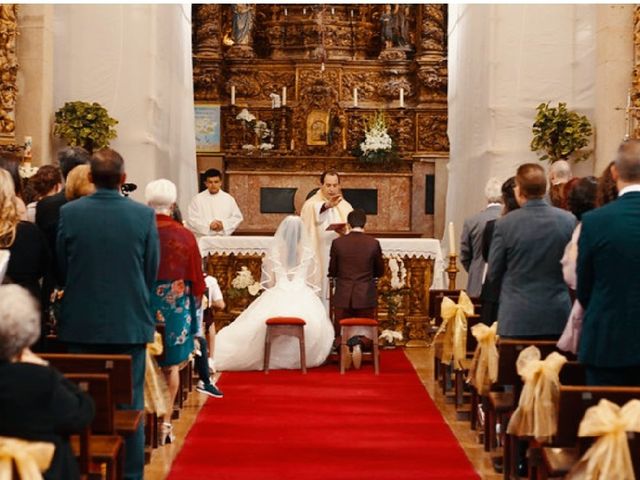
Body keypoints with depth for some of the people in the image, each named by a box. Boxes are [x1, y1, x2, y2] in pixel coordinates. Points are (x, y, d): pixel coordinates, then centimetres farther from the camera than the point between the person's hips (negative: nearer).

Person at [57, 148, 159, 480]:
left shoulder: (68, 213, -8)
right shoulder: (144, 215, -9)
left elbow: (60, 269, 2)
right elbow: (152, 272, -1)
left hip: (81, 324, 1)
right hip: (130, 323, -1)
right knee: (129, 404, 9)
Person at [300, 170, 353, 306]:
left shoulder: (345, 207, 12)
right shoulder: (311, 204, 1)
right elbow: (315, 211, -25)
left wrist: (345, 233, -17)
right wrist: (327, 206, -44)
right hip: (318, 261, -3)